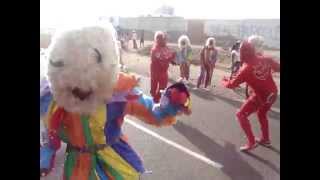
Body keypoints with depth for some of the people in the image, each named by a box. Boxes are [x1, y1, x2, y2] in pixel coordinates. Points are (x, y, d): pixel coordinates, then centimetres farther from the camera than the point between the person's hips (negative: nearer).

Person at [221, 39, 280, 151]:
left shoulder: (246, 69, -20)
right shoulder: (266, 60, -7)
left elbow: (231, 85, -10)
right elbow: (278, 68, 8)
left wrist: (224, 81, 11)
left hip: (260, 96, -7)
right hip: (273, 93, 7)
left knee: (241, 115, 6)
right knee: (262, 114, 30)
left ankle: (251, 142, 4)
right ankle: (265, 139, 43)